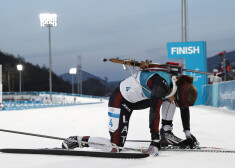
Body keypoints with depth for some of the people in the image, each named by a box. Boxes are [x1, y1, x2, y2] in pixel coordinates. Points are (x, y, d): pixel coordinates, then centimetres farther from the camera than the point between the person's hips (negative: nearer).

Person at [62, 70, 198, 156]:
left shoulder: (180, 86, -7)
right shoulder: (161, 84, -33)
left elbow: (185, 108, 10)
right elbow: (154, 112, -38)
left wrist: (188, 134, 11)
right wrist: (155, 142, -38)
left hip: (137, 100, 9)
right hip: (120, 100, -9)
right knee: (116, 147, -18)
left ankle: (166, 131, 12)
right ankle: (79, 140, -5)